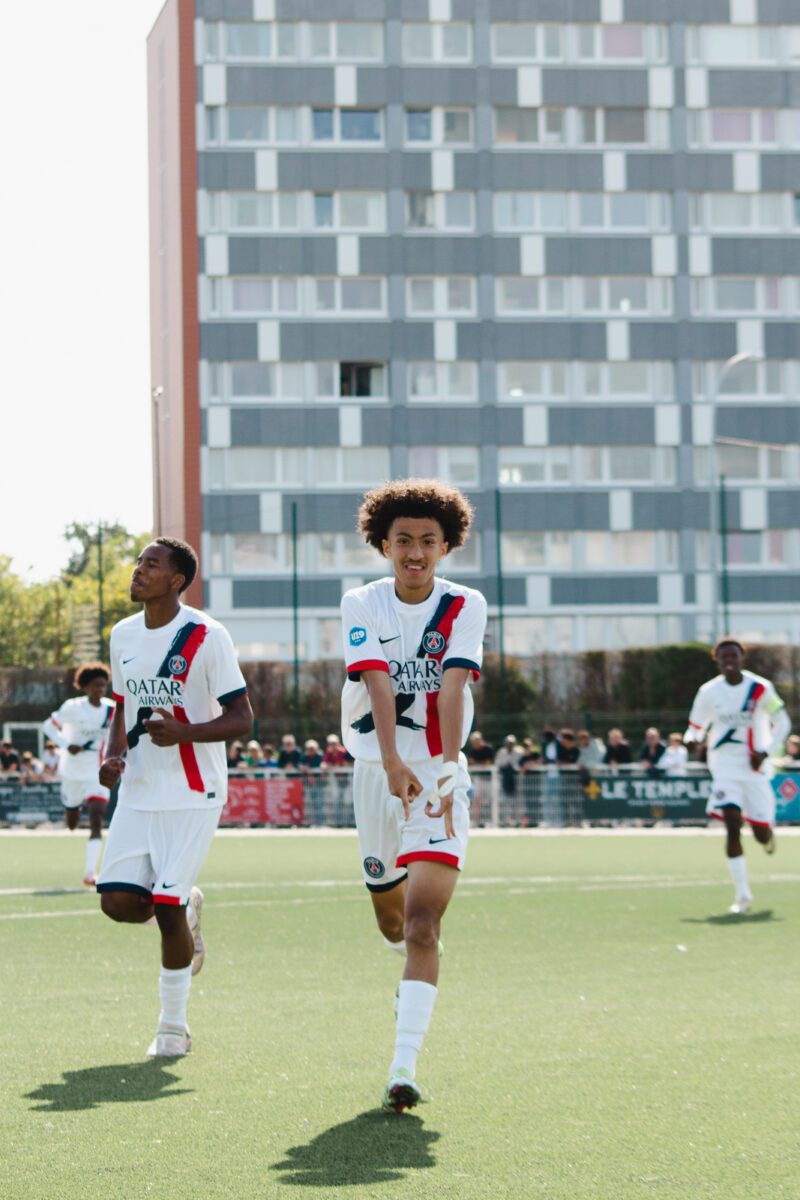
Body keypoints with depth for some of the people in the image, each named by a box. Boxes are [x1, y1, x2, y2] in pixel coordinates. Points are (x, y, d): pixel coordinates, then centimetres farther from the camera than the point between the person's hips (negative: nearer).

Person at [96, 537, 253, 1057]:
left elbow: (241, 719, -10)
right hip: (138, 793, 6)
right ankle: (188, 908, 26)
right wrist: (114, 755, 3)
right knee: (118, 901, -7)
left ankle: (174, 1027, 5)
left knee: (167, 908, -11)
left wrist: (182, 733, -26)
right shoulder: (124, 635, 9)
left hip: (193, 795, -6)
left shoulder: (206, 637, -10)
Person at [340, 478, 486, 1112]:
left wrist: (446, 766, -32)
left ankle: (403, 1071, -22)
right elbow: (379, 684, -17)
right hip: (378, 771, 3)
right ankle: (415, 984, 51)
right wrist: (392, 762, -31)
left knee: (422, 924, -17)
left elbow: (452, 687, -18)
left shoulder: (465, 607, -3)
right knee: (391, 919, 16)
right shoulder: (362, 605, -1)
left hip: (440, 778, -3)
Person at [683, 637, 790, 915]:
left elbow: (782, 723, 0)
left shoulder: (761, 688, -6)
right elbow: (696, 727, 11)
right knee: (733, 827, -17)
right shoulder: (708, 692, -2)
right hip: (725, 767, 0)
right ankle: (742, 895, -10)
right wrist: (691, 740, -10)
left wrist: (764, 752, -12)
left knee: (761, 834, 1)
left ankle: (768, 836, 43)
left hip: (756, 768, 0)